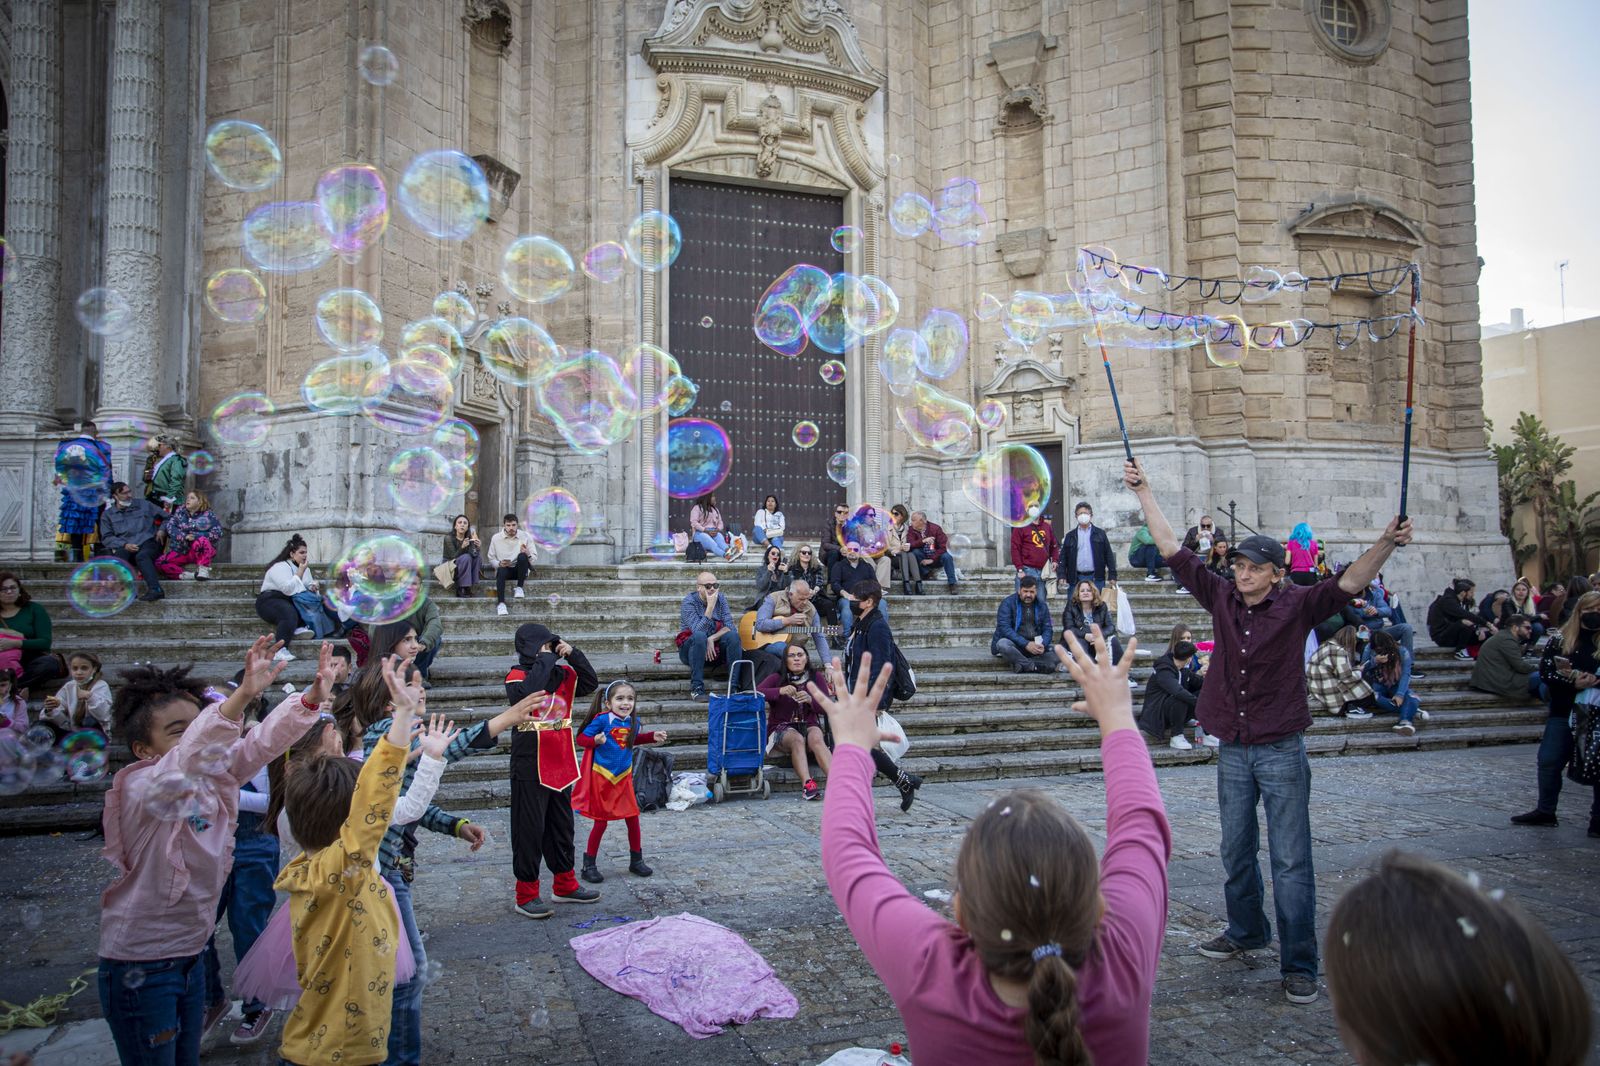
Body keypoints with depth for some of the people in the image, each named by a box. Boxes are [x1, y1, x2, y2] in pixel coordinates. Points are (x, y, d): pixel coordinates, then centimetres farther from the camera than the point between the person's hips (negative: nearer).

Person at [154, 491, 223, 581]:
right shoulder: (180, 512, 10)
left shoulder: (208, 515, 0)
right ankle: (185, 575, -26)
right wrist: (184, 536, -19)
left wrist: (195, 536, -19)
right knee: (159, 562, -17)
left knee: (201, 540, -38)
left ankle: (203, 570, -33)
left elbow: (217, 533, -9)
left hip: (202, 551, -4)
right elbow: (170, 526, -1)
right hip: (181, 551, 4)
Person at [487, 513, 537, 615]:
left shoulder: (525, 536, -3)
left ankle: (519, 588, -20)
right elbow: (491, 558, 6)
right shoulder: (496, 538, 0)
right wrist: (499, 563, -17)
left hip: (520, 569, 0)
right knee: (501, 571, -36)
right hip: (504, 568, 0)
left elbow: (535, 558, -3)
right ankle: (501, 603, -43)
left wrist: (528, 554, -27)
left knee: (522, 556, -31)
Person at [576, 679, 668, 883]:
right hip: (602, 776, -5)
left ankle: (636, 861, 27)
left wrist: (652, 736, 6)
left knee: (633, 818, 9)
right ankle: (589, 865, 18)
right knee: (601, 821, 2)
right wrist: (596, 740, -33)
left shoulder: (633, 720, -2)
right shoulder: (602, 719, -19)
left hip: (624, 777, 5)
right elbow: (581, 738, -15)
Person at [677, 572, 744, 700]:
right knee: (700, 636, -35)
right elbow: (698, 631, -27)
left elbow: (729, 626, -9)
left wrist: (712, 639, -23)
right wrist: (710, 606, -29)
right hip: (690, 648, -4)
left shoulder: (720, 598, -1)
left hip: (714, 647, 4)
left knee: (733, 635, -23)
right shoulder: (689, 602, -14)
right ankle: (697, 688, -32)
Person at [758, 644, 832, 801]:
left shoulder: (815, 677, 7)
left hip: (809, 725, 1)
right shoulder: (776, 678, 4)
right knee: (797, 739, -34)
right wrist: (780, 691, -28)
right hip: (782, 727, -1)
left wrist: (810, 700, -17)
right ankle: (807, 784, -50)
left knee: (816, 738, -33)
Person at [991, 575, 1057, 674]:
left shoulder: (1041, 605, 11)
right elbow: (1005, 628, -14)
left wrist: (1042, 645, -15)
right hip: (1015, 645, -3)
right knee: (1003, 644, -37)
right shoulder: (1007, 603, -3)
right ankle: (1036, 666, -32)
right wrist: (1026, 644, -25)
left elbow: (1047, 629, 8)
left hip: (1035, 646, 3)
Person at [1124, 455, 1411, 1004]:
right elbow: (1172, 550, 2)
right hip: (1232, 751, 4)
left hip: (1281, 752, -4)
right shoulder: (1221, 598, 2)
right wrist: (1143, 491, 1)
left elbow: (1348, 582, -20)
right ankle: (1245, 932, 36)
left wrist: (1387, 543, -36)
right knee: (1237, 851, 17)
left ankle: (1298, 964, 8)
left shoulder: (1296, 605, -5)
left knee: (1291, 861, -1)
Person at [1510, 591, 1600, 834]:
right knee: (1549, 761, 5)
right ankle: (1545, 811, 19)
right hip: (1564, 713, 2)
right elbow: (1545, 671, -3)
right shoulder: (1560, 639, 3)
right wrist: (1573, 683, -17)